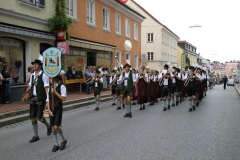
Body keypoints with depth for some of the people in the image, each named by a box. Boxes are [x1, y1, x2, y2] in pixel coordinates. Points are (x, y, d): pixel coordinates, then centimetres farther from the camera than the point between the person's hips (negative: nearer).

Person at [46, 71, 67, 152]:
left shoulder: (61, 87, -7)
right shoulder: (49, 88, 7)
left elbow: (64, 98, -15)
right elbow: (48, 100, 7)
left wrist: (55, 92, -20)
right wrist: (49, 110, -3)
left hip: (59, 109, -5)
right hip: (51, 109, 5)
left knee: (56, 127, -13)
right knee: (53, 127, 6)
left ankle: (63, 140, 12)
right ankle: (56, 144, 18)